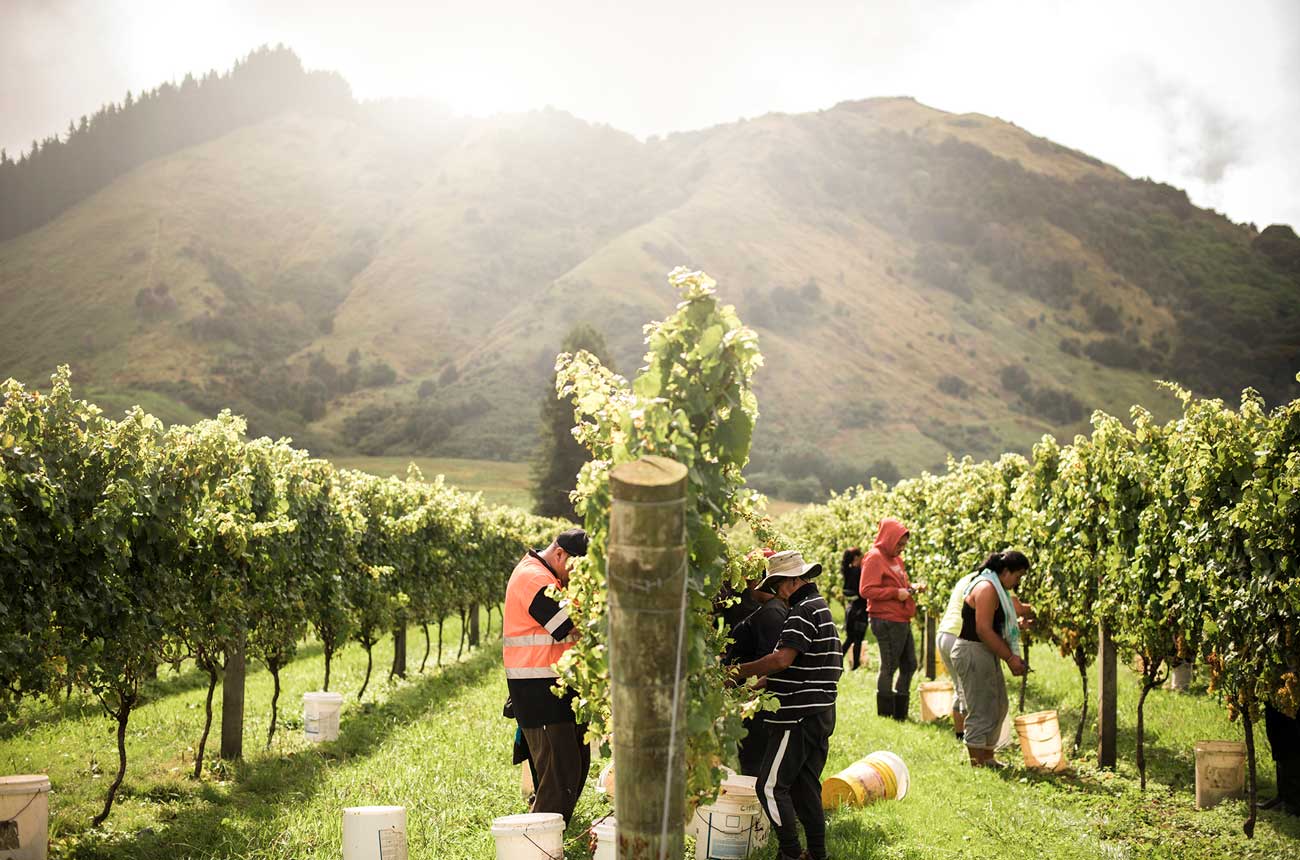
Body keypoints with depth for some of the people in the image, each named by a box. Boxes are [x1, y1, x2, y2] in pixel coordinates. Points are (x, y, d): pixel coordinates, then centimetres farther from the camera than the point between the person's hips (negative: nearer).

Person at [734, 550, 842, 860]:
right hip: (821, 714, 10)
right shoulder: (821, 607, 19)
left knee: (770, 786, -6)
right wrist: (763, 682, 16)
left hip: (799, 715, -10)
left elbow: (783, 659, -25)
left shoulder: (804, 610, -14)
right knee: (806, 785, 15)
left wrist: (742, 671, -15)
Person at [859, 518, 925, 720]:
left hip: (902, 621, 10)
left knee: (909, 665, 14)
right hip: (887, 622, -10)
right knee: (889, 667, -3)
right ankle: (885, 715, 6)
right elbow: (866, 590, -19)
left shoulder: (896, 558, 18)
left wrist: (912, 587, 8)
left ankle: (900, 713, 24)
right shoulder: (875, 558, -11)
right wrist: (896, 593, -20)